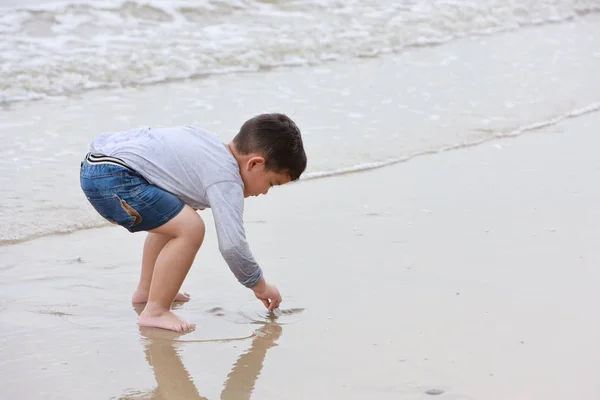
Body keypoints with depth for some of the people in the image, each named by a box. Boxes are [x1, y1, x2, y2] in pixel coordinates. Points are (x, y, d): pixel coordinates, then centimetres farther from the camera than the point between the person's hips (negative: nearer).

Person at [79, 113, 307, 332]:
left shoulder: (212, 146, 18)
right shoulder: (227, 182, -11)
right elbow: (232, 246, -17)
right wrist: (260, 286, -1)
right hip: (112, 176, -11)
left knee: (172, 219, 28)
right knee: (190, 227, -17)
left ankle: (146, 290, 35)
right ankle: (155, 312, -9)